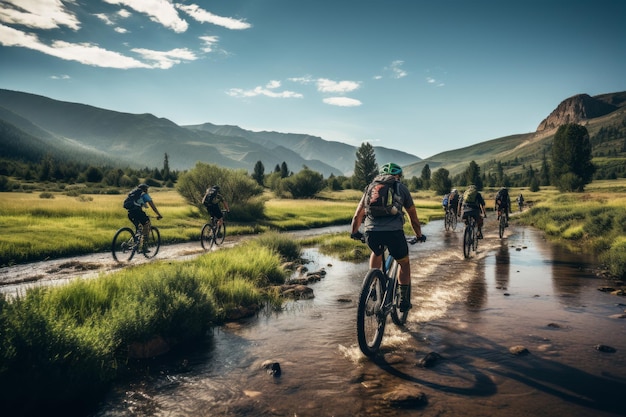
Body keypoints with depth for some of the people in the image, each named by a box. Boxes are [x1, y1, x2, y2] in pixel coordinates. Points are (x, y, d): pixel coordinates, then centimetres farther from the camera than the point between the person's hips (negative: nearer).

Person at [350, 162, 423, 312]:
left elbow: (357, 216, 24)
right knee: (404, 263, 25)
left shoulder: (370, 187, 24)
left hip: (371, 232, 2)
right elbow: (413, 217, 26)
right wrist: (419, 235, 41)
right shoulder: (401, 188, 19)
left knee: (376, 253, 36)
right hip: (394, 232, -2)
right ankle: (404, 300, 24)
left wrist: (354, 233, 41)